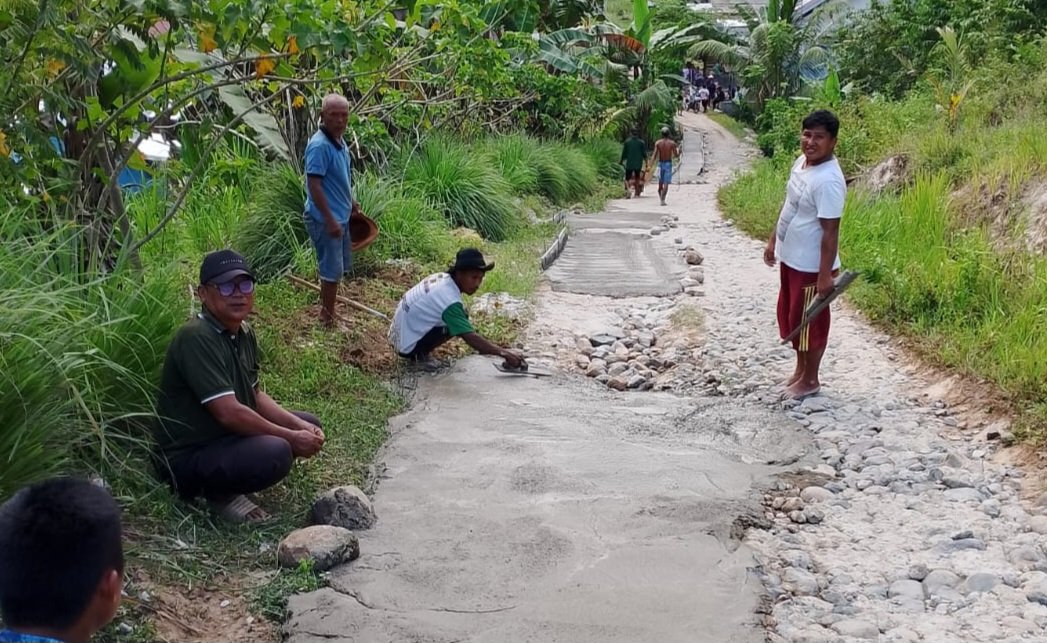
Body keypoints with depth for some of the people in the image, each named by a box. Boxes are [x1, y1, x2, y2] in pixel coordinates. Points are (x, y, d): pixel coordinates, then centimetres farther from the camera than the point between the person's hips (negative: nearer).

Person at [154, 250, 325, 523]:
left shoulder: (244, 332, 4)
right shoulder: (196, 338, -25)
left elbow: (254, 396, 12)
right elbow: (229, 413, -28)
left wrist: (300, 427, -4)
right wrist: (292, 437, -19)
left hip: (227, 437, 10)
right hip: (188, 457, -10)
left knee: (309, 425, 10)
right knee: (275, 454, -32)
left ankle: (230, 481, 9)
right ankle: (218, 492, -3)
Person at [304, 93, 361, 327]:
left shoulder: (339, 142, 7)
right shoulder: (320, 145, -23)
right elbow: (314, 185, -25)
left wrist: (350, 203, 25)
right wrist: (330, 219, -27)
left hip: (341, 216, 10)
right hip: (325, 219, -10)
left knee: (339, 266, 18)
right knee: (332, 270, -1)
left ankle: (327, 311, 32)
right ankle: (327, 318, 13)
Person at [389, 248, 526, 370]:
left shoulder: (442, 277, -3)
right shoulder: (449, 301, -28)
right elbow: (470, 337, -32)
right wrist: (505, 353, -31)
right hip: (407, 345, -9)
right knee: (457, 321, -19)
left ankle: (420, 351, 8)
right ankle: (420, 354, -6)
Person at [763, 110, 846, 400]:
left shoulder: (828, 181, -27)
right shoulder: (801, 162, 2)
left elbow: (830, 231, -25)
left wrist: (825, 275, -23)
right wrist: (773, 240, 19)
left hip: (811, 266, -9)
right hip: (790, 258, 9)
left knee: (809, 322, 7)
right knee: (789, 315, 21)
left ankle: (810, 380, 24)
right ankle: (800, 368, 38)